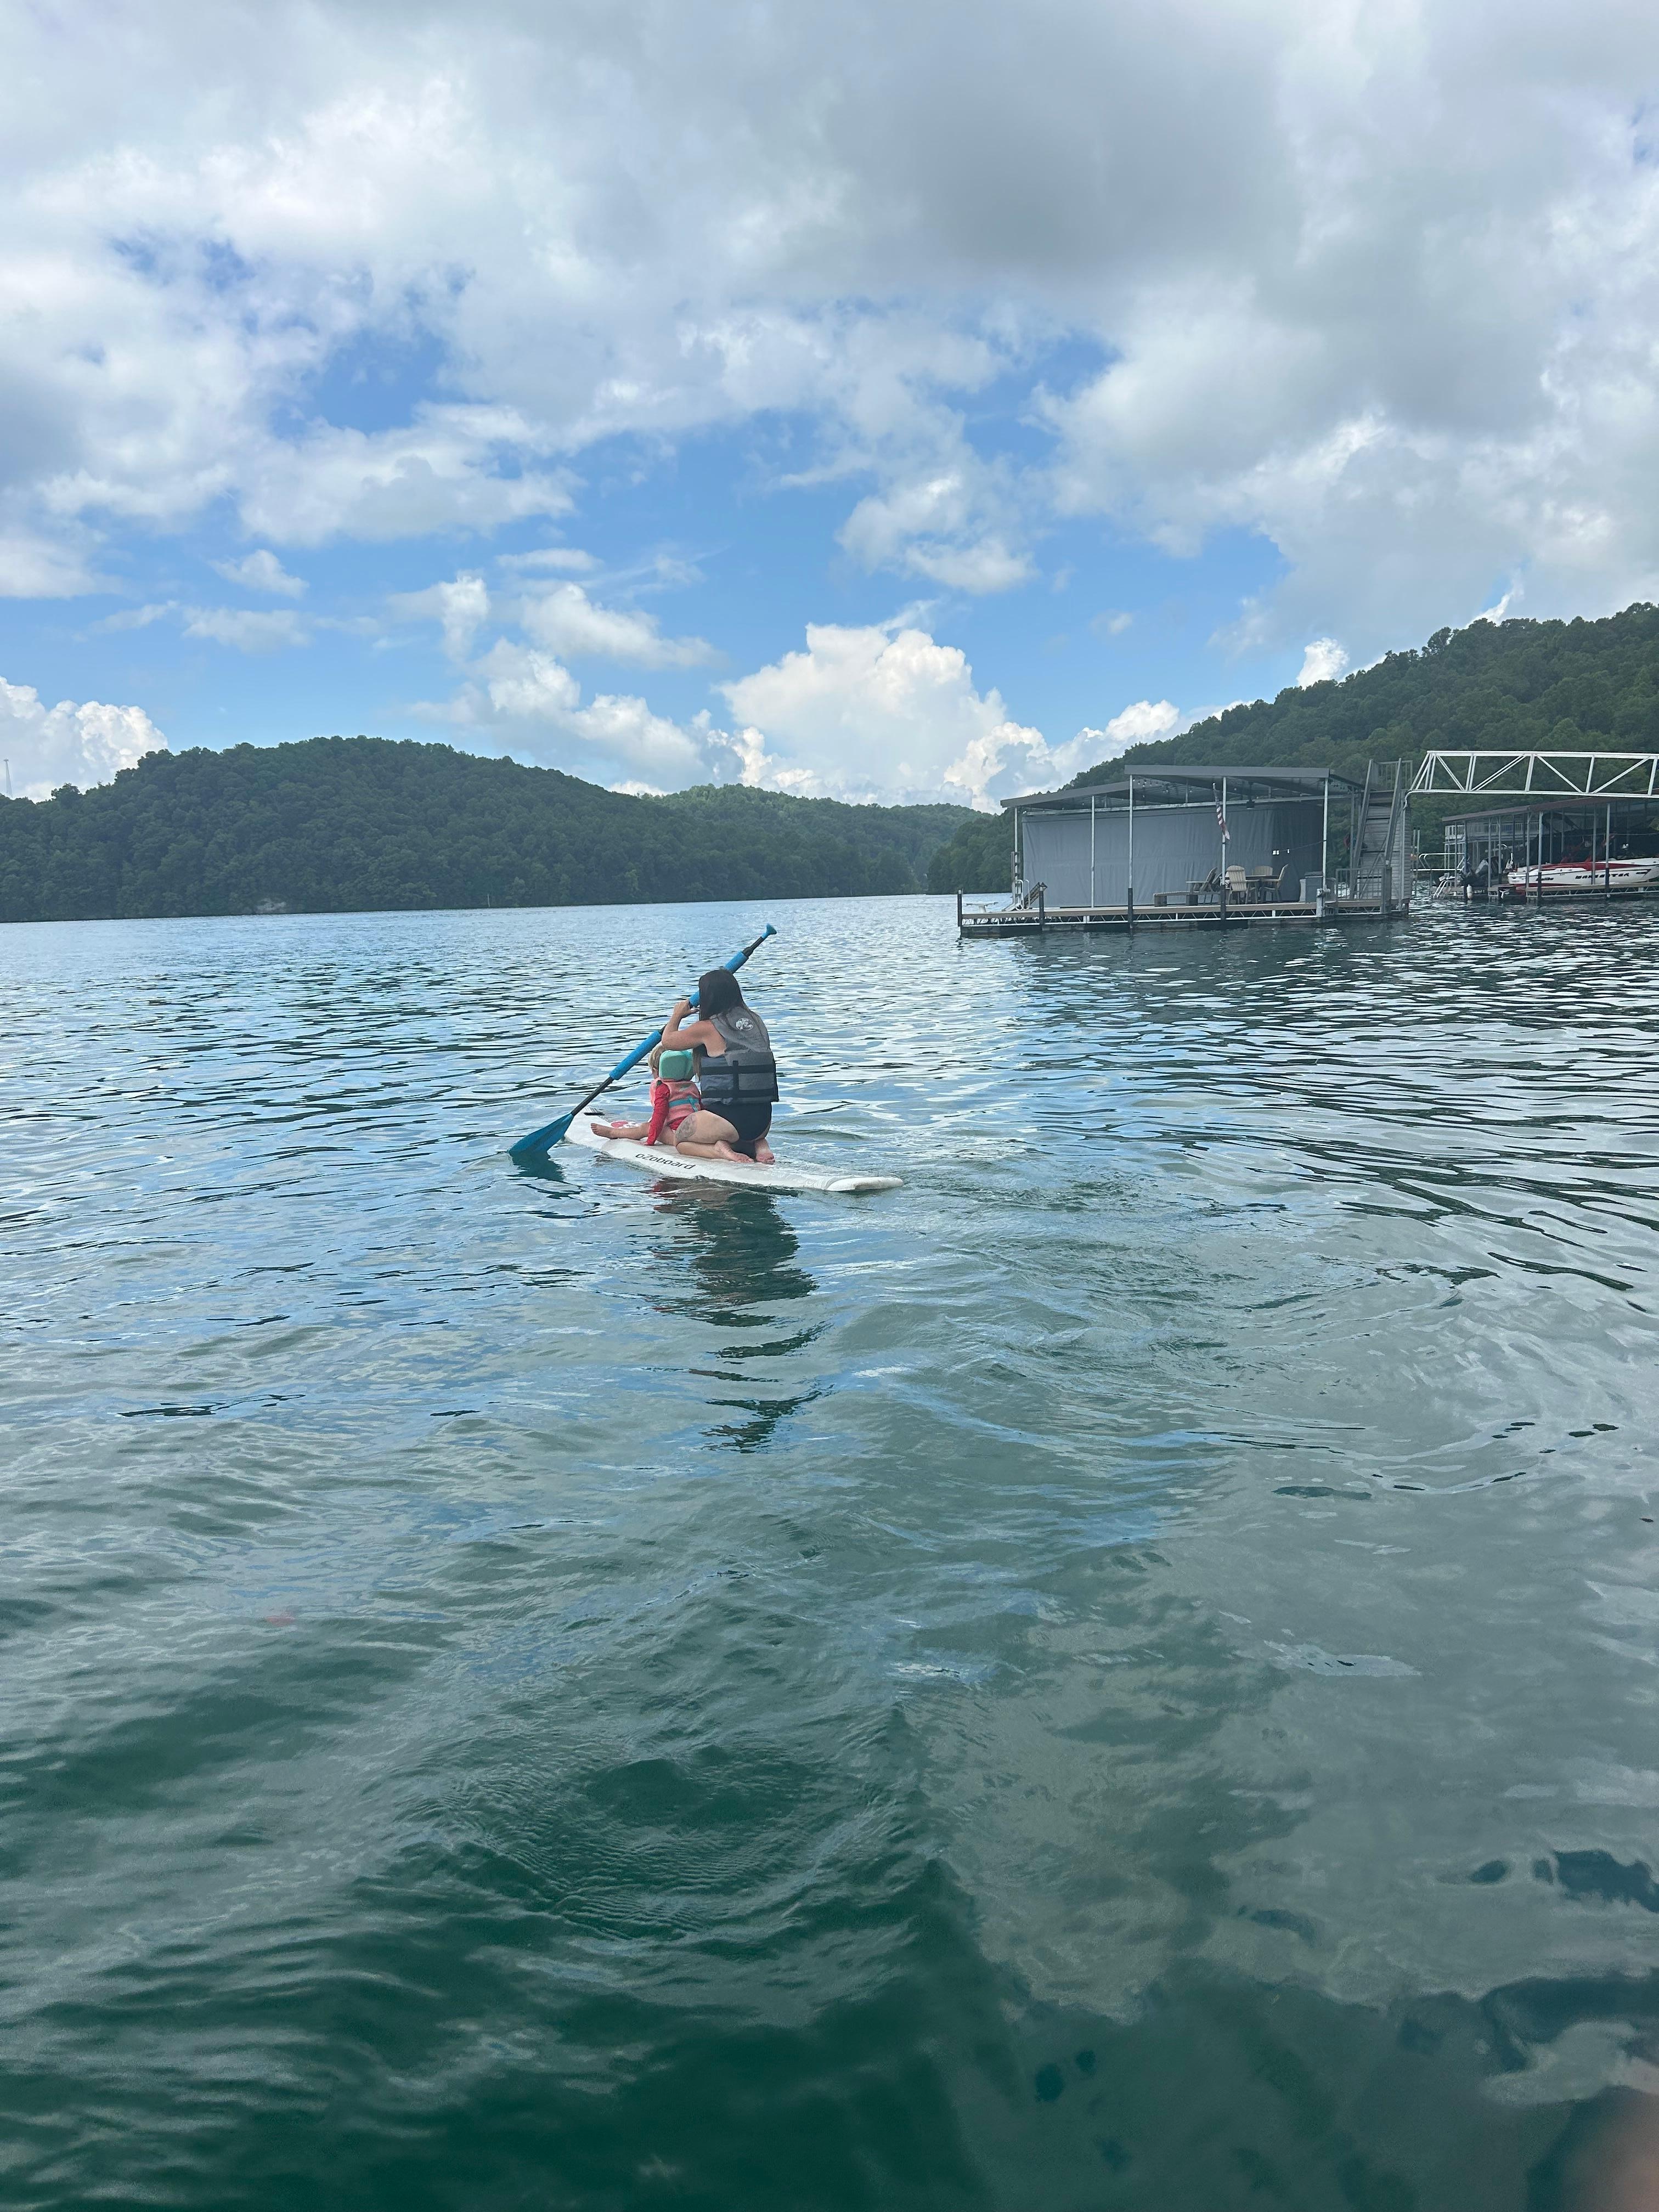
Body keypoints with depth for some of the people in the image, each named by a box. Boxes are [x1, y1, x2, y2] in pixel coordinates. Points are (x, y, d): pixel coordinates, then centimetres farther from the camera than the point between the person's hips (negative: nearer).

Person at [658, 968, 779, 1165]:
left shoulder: (707, 1028, -8)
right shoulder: (756, 1020, 6)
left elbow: (668, 1040, 10)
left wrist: (677, 1015, 29)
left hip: (726, 1118, -5)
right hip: (763, 1120, 5)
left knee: (680, 1140, 22)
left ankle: (719, 1150, -6)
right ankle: (757, 1146, 5)